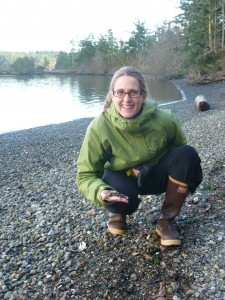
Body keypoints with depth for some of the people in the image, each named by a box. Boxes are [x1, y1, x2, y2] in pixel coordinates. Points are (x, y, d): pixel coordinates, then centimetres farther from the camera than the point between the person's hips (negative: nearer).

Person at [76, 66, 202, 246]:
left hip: (158, 174, 2)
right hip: (124, 179, -2)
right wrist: (101, 192, -42)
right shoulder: (99, 127, -26)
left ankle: (166, 220, -9)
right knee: (122, 199, -36)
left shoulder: (164, 119, -24)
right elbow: (86, 175, -19)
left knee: (188, 154, -25)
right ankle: (118, 212, 6)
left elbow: (180, 149, -2)